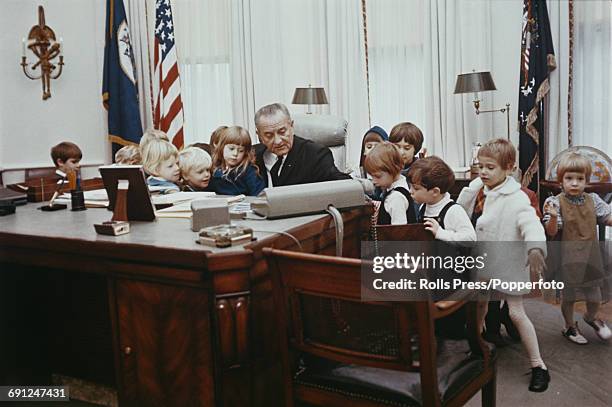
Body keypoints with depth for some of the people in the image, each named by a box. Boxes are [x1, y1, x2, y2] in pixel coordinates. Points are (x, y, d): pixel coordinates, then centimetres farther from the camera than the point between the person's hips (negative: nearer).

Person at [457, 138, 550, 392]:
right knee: (479, 304, 19)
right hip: (484, 262, 7)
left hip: (509, 264, -7)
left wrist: (535, 247, -53)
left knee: (516, 313, -5)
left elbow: (531, 223, -34)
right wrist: (476, 184, -6)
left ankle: (538, 366, 8)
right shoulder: (485, 192, 3)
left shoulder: (516, 198, -20)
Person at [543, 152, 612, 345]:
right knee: (568, 294, 13)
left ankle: (592, 316, 45)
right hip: (568, 258, -3)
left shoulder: (593, 200, -2)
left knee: (594, 293, 14)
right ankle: (569, 326, 35)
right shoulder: (556, 202, -14)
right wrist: (553, 217, -35)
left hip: (590, 256, 3)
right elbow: (551, 233, -17)